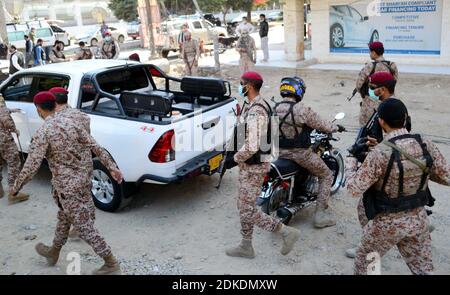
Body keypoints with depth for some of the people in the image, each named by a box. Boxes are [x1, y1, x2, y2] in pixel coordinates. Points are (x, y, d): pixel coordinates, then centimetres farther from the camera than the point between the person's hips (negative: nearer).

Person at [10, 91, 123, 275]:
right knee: (64, 218, 25)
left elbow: (32, 166, -19)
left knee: (84, 226, 1)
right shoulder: (71, 123, 2)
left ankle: (111, 264, 7)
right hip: (82, 179, 8)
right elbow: (96, 147, 0)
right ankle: (53, 252, 46)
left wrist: (15, 187, -5)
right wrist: (112, 168, 3)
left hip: (67, 186, -8)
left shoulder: (42, 132, -16)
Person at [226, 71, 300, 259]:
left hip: (254, 166, -10)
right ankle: (246, 247, 29)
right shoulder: (259, 105, 8)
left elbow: (251, 146, -31)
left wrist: (237, 157, -12)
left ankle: (287, 232, 7)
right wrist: (241, 156, 13)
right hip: (252, 164, 10)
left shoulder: (255, 112, -25)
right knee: (244, 207, 18)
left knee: (248, 212, -2)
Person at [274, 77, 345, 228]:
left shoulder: (275, 109, -1)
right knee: (326, 175, 12)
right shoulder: (302, 109, -19)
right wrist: (337, 127, 11)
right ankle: (321, 214, 8)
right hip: (300, 153, -6)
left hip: (280, 152, 6)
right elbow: (321, 125, -8)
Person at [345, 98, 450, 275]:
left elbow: (354, 189, -20)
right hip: (418, 218, 5)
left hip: (388, 222, -4)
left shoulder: (380, 153, -27)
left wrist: (350, 162, -4)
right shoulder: (427, 146, -10)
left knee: (364, 260, 21)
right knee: (422, 268, 20)